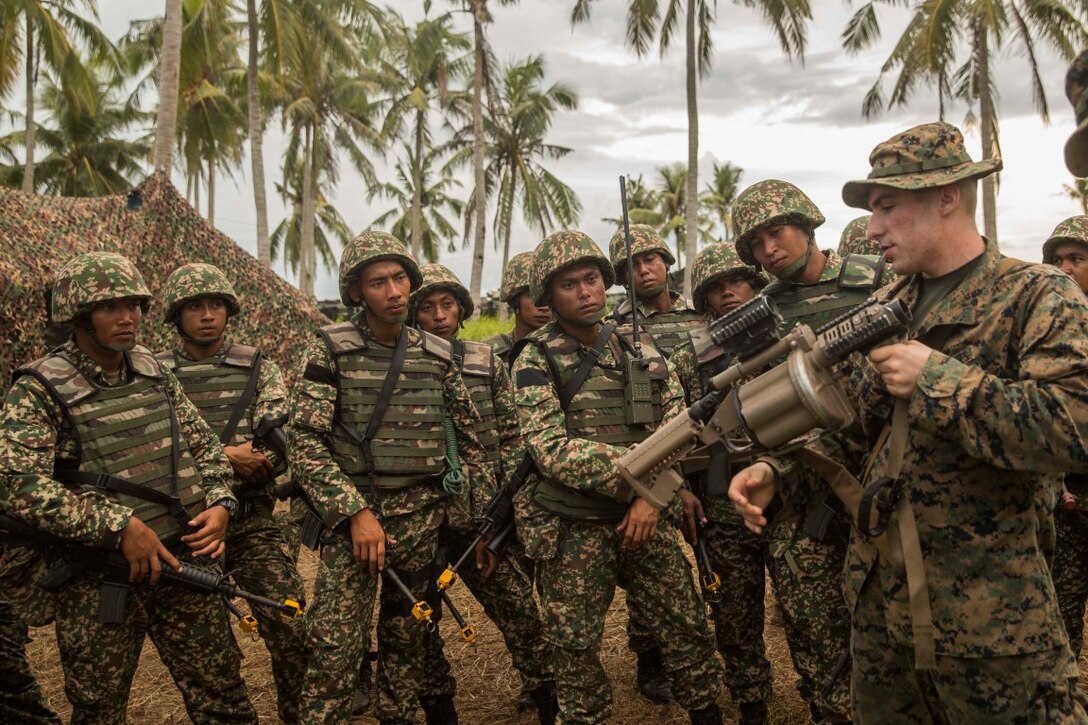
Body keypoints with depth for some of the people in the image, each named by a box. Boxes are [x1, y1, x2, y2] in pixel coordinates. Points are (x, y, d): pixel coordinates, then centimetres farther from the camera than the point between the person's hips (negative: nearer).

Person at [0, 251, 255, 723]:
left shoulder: (155, 373, 9)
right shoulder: (39, 390, -8)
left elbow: (203, 446, 15)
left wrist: (220, 504, -3)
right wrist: (120, 525, -23)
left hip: (183, 560, 4)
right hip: (99, 579, -4)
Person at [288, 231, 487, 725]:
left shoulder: (438, 356, 6)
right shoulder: (330, 351, -5)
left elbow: (469, 441, 12)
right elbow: (304, 443, -9)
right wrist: (356, 512, -17)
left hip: (423, 517, 4)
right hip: (353, 513, -3)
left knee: (409, 638, 14)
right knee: (335, 649, -7)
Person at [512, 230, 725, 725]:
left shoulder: (639, 349, 7)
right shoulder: (536, 360, -6)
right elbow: (552, 450, -16)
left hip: (642, 516, 4)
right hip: (571, 528, -3)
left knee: (688, 625, 9)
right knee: (576, 647, 7)